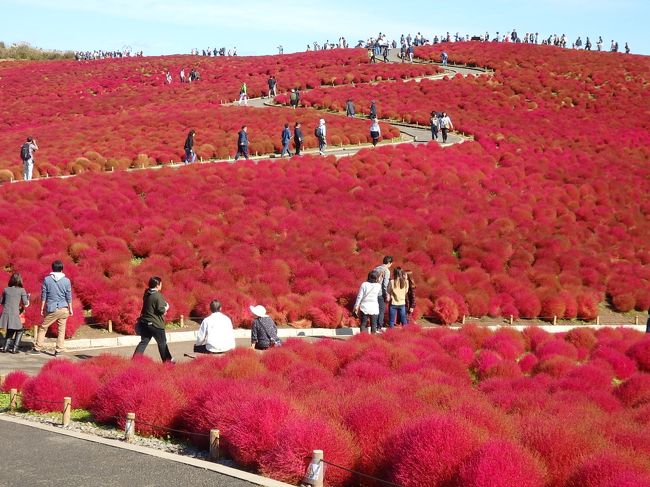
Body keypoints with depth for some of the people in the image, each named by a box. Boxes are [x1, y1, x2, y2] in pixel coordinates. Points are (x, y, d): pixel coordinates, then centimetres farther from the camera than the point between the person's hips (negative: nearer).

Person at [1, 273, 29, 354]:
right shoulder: (21, 290, -1)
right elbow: (26, 304, -3)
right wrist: (28, 298, 16)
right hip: (15, 314, -4)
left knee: (10, 331, 24)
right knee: (19, 331, 17)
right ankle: (14, 348, 6)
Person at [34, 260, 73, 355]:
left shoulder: (47, 279, -2)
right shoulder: (66, 281, -2)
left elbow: (43, 295, 1)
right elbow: (69, 297, 1)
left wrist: (42, 308, 9)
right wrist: (70, 309, 10)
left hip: (51, 309, 0)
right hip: (63, 308, 0)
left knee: (43, 327, 11)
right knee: (61, 330, 7)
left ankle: (38, 347, 9)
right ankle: (58, 349, 5)